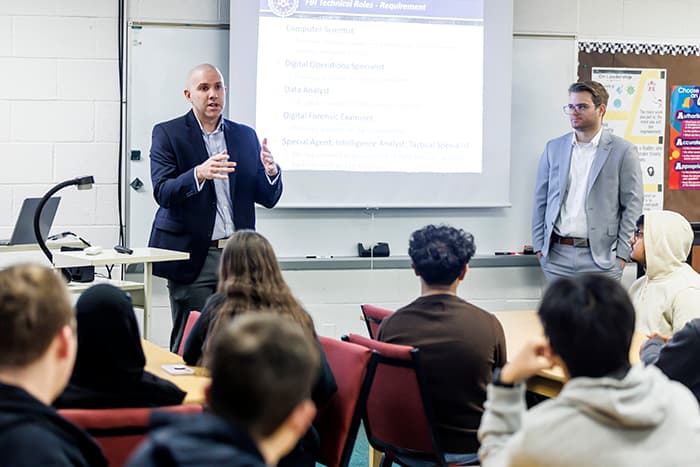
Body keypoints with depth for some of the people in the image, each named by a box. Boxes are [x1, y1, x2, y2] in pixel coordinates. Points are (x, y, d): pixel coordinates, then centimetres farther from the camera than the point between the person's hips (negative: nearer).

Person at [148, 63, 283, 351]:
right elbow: (163, 193, -10)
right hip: (192, 258, -3)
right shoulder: (167, 134, 2)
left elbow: (268, 198, 12)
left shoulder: (245, 136, 13)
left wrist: (271, 172, -11)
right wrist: (199, 174, -29)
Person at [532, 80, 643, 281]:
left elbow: (632, 206, -1)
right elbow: (541, 201, 13)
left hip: (600, 257, -3)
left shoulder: (622, 151, 0)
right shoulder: (554, 148, 11)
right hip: (557, 255, 3)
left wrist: (622, 254, -6)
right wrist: (539, 246, 6)